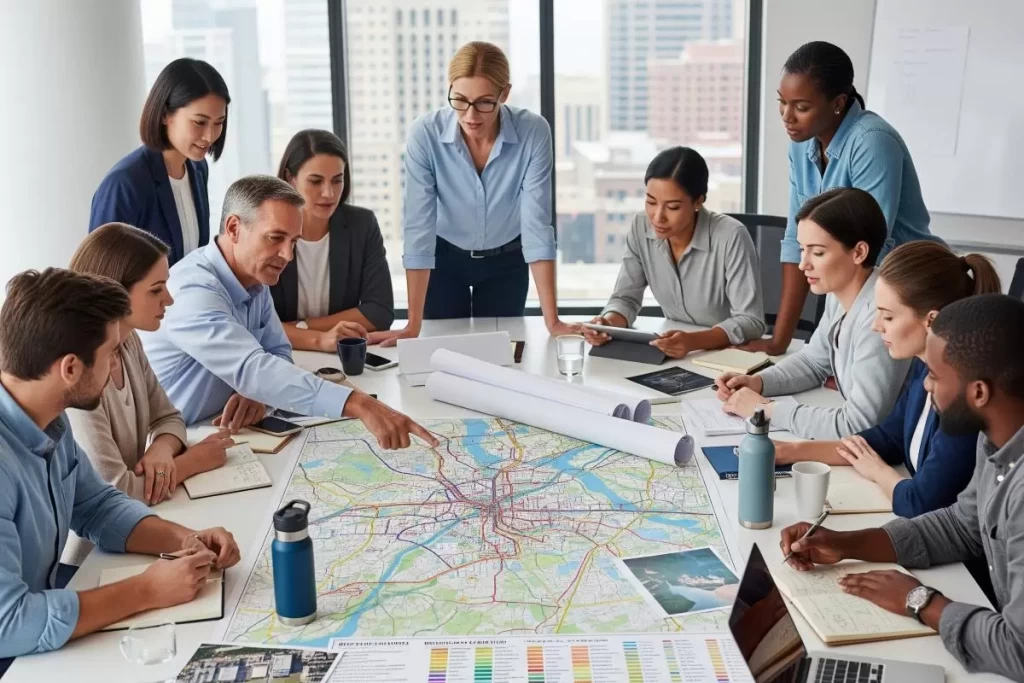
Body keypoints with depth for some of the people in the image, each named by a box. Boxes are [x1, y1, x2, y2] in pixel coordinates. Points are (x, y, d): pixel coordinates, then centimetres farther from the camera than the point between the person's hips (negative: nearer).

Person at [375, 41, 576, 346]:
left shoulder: (533, 132, -26)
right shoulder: (425, 134, -27)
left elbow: (537, 225, -26)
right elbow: (418, 229, -27)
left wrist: (552, 320, -30)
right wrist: (414, 326, -30)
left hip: (506, 261, 1)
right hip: (445, 257, 0)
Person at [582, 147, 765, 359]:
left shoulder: (730, 237, -22)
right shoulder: (641, 228, -8)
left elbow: (751, 321, -22)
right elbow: (626, 298, -1)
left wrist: (693, 340, -38)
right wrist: (608, 323, -23)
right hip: (676, 355, 4)